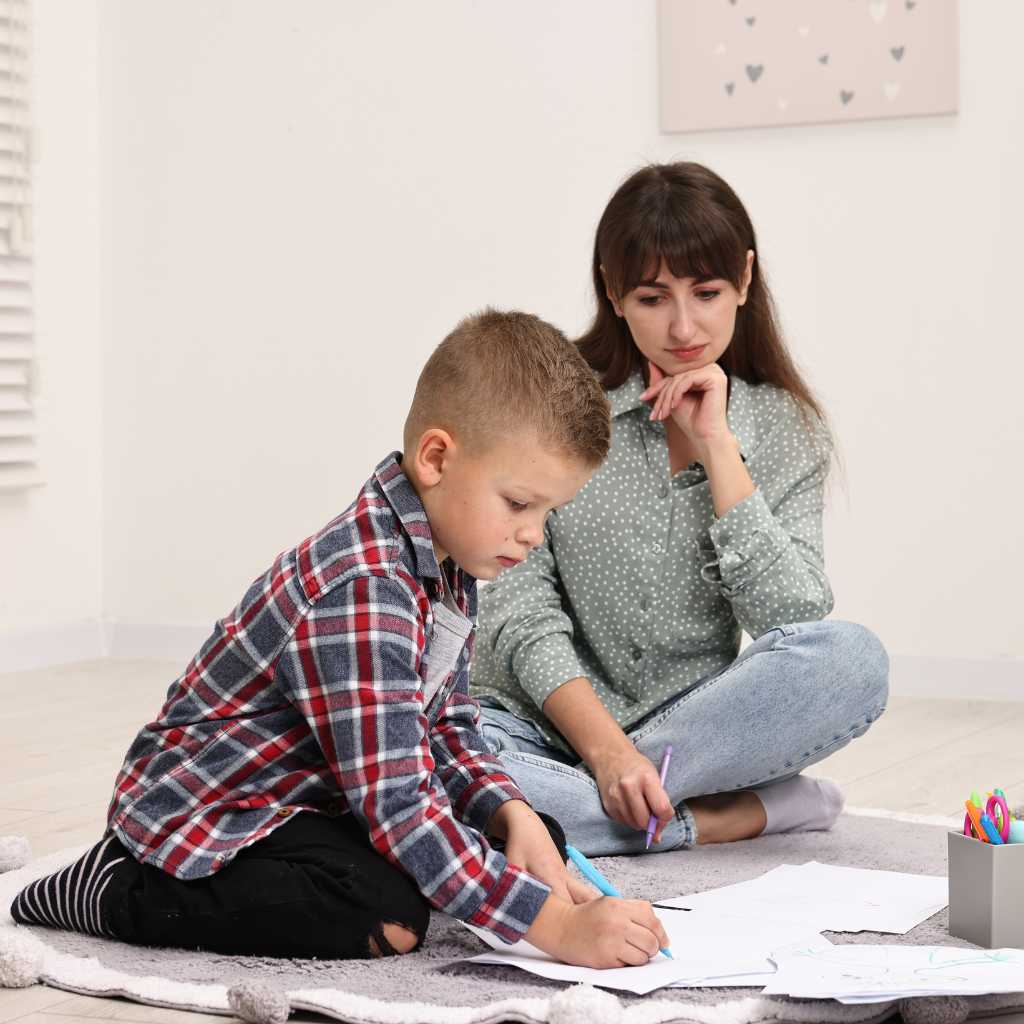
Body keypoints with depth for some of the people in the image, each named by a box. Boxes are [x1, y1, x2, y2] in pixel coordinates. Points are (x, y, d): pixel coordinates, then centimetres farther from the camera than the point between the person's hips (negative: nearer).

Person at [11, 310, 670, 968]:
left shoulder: (450, 566, 1)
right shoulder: (361, 591, -32)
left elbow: (446, 727, 7)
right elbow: (395, 804, -35)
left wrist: (513, 815, -13)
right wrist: (552, 925, -36)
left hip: (312, 796, 10)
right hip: (205, 808, -10)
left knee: (539, 835, 5)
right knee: (385, 912, -33)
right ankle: (116, 891, -13)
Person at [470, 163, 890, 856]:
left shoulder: (786, 429, 3)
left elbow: (795, 621, -11)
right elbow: (520, 611, -9)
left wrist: (716, 444, -13)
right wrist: (605, 747, -23)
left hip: (693, 723, 1)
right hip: (541, 721, -1)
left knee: (852, 662, -27)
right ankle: (722, 819, -24)